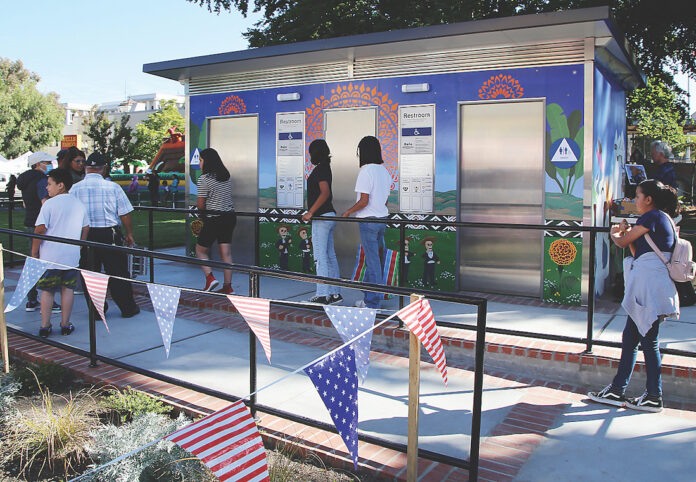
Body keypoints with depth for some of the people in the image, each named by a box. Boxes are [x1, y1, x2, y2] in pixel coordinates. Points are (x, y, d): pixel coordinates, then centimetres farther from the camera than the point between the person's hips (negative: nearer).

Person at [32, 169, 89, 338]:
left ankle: (45, 326, 11)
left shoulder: (49, 204, -9)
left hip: (49, 255, -3)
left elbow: (40, 229, -12)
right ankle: (65, 325, 15)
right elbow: (86, 229, 13)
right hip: (72, 256, 3)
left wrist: (34, 252, -3)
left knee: (47, 290, 7)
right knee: (68, 288, 11)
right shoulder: (79, 205, 6)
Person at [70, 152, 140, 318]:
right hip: (110, 235, -1)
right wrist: (129, 234, 8)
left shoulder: (74, 189, 0)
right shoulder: (113, 187, -6)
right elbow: (125, 214, -4)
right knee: (117, 274, 8)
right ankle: (128, 308, 19)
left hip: (84, 237, 2)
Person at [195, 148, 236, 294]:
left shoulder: (204, 178, -12)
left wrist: (197, 205, 11)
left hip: (214, 220, -6)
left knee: (200, 250, 11)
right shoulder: (227, 177, 9)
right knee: (226, 254, 8)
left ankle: (210, 278, -4)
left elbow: (201, 205, -12)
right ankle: (227, 287, 9)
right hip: (230, 217, 6)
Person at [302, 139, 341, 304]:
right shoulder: (326, 168, 17)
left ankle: (322, 295, -3)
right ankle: (335, 293, 17)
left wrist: (310, 212, -23)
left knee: (320, 256, -6)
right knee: (330, 256, 12)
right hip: (329, 216, 10)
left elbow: (325, 193, -25)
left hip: (321, 217, -10)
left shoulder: (319, 169, -13)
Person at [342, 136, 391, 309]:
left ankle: (372, 302, 5)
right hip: (382, 218, 8)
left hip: (368, 221, -8)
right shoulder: (385, 171, 10)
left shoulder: (366, 172, -15)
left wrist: (348, 212, -5)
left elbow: (364, 201, -18)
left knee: (372, 261, -3)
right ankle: (369, 297, 24)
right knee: (371, 259, 15)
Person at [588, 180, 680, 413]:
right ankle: (617, 391, 17)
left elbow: (622, 243, -6)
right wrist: (629, 234, 13)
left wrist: (614, 234, 13)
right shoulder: (664, 219, 19)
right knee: (630, 338, 11)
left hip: (650, 286, -10)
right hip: (647, 287, 10)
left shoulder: (652, 216, -11)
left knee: (648, 341, -1)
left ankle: (654, 398, 9)